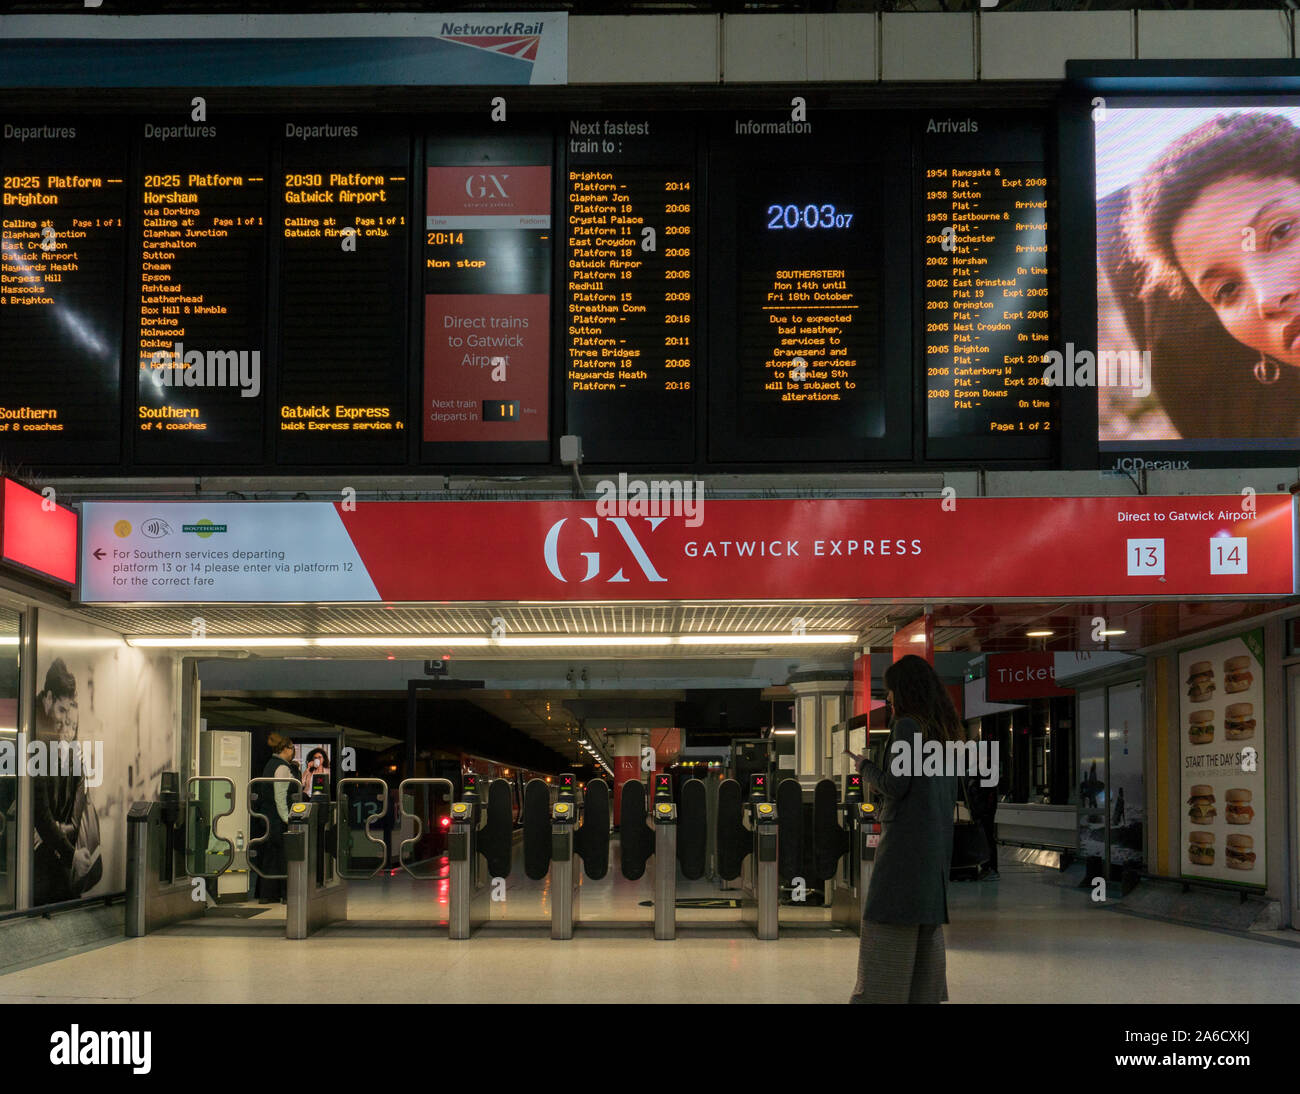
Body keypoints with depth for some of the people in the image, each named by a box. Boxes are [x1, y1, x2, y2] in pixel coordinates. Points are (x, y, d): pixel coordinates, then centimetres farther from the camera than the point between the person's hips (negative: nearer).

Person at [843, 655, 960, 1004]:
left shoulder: (907, 726, -10)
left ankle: (876, 997, -9)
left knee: (887, 923, -7)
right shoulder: (945, 730, 13)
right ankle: (925, 995, 10)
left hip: (905, 841, -8)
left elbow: (894, 786, -15)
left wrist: (864, 765, 3)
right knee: (928, 926, 9)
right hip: (938, 841, 8)